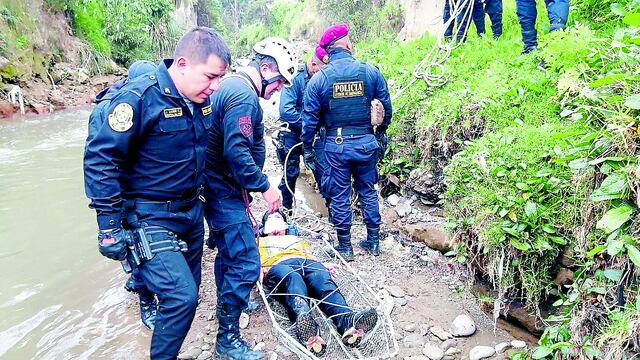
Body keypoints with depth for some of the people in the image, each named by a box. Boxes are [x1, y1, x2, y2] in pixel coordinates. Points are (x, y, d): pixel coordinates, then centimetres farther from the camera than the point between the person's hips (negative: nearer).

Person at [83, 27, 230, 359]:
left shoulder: (202, 100, 2)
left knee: (187, 293, 16)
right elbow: (99, 159, -18)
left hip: (191, 212, 7)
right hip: (151, 219, -7)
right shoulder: (140, 97, -20)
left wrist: (205, 195, 21)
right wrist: (111, 227, -18)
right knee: (181, 297, -14)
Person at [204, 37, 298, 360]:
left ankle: (229, 302, 46)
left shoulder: (231, 85, 14)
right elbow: (236, 152, -29)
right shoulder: (244, 96, -20)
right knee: (245, 262, -7)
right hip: (224, 191, -11)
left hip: (218, 188, 11)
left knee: (229, 249, 26)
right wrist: (265, 187, -19)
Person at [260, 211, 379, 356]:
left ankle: (347, 320, -63)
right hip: (278, 266, -2)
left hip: (307, 262, 2)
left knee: (322, 278, -35)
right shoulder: (260, 242, 39)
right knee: (293, 279, -40)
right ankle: (304, 320, -70)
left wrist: (323, 265, 8)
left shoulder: (297, 240, 45)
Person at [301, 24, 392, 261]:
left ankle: (345, 246, 21)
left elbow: (310, 118, -4)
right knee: (368, 191, 17)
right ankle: (374, 241, 27)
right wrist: (381, 131, 21)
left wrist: (307, 149, 7)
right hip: (366, 142, 2)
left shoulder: (319, 79, -6)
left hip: (336, 145, -1)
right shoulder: (370, 72, -4)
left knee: (340, 195, 11)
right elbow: (386, 106, 3)